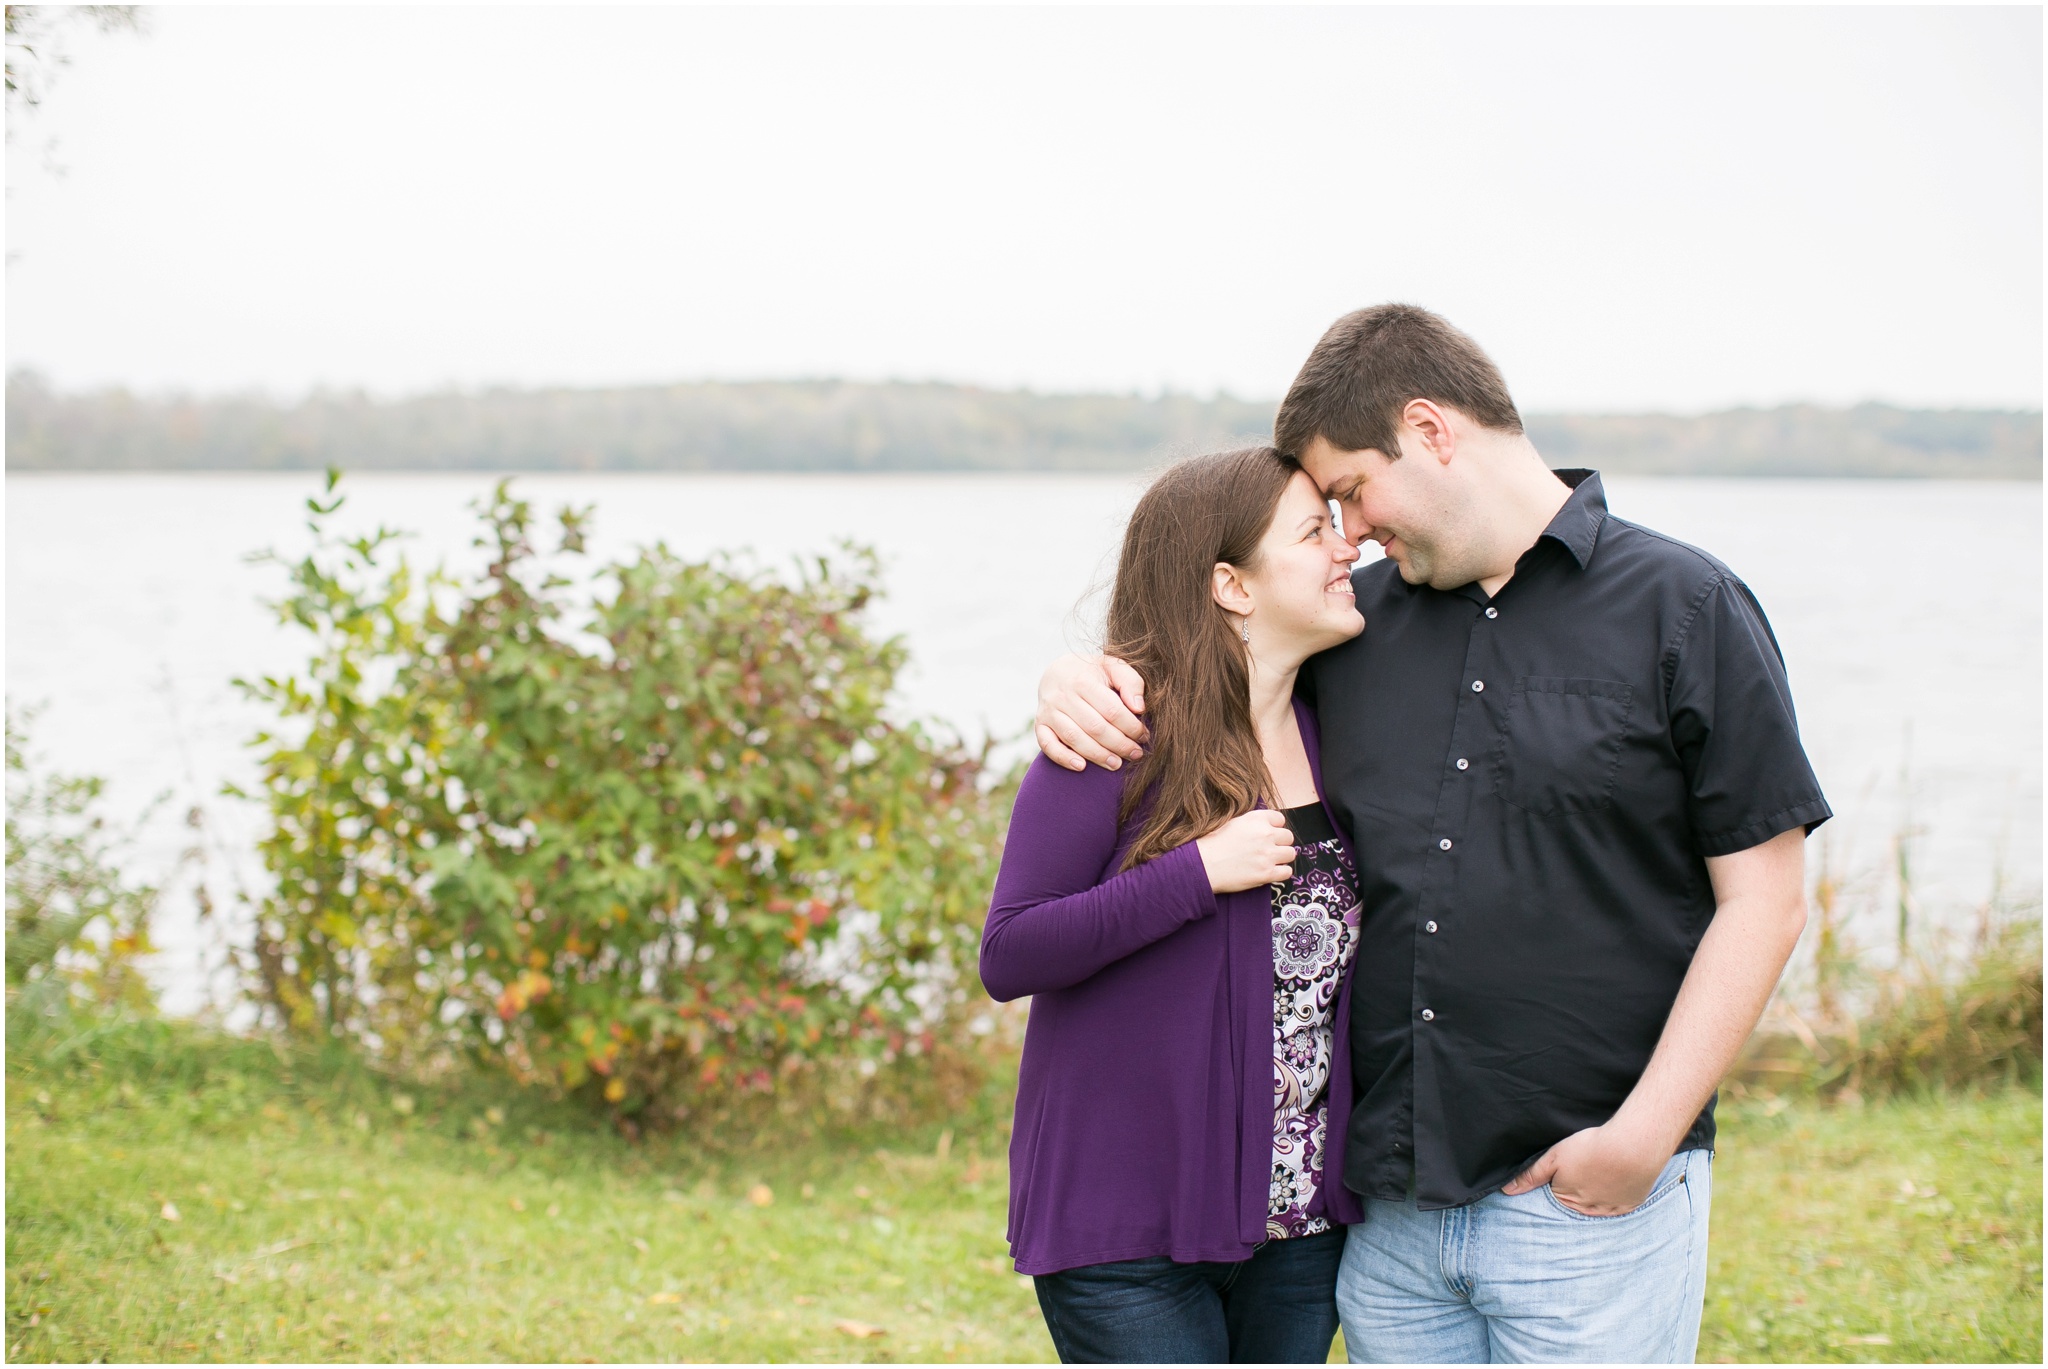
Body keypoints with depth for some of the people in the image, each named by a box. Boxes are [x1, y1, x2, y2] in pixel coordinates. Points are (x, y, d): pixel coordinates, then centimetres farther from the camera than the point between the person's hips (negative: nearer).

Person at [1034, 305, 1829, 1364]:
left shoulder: (1685, 610, -3)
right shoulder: (1361, 618, 11)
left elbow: (1763, 900, -5)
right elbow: (1190, 654, 26)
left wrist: (1643, 1135, -12)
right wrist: (1080, 679, 3)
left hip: (1589, 1198, -4)